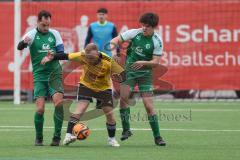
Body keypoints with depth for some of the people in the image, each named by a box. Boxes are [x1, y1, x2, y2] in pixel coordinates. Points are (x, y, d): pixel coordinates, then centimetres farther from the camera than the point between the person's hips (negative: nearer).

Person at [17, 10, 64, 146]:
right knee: (40, 108, -9)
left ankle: (57, 136, -8)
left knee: (59, 102, -18)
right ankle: (39, 138, 11)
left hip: (54, 74, 1)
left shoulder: (55, 34, 6)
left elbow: (62, 53, 8)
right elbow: (19, 47, -19)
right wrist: (24, 42, -42)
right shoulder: (32, 34, -2)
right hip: (39, 75, -1)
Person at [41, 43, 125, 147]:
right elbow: (66, 56, -14)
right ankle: (68, 135, -25)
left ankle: (111, 139, 23)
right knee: (81, 108, -21)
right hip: (86, 85, 0)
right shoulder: (83, 56, -25)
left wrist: (119, 78, -43)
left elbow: (122, 74, -21)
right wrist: (51, 57, -19)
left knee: (109, 113, -1)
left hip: (104, 88, 0)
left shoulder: (108, 62, -29)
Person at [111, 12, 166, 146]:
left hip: (145, 73, -2)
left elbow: (156, 62, -11)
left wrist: (143, 63, -28)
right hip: (129, 70, 2)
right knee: (123, 96, -19)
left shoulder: (157, 41, -9)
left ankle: (157, 137, 1)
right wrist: (114, 52, -19)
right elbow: (115, 41, 0)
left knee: (149, 105, -8)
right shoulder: (134, 33, -5)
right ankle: (126, 130, -6)